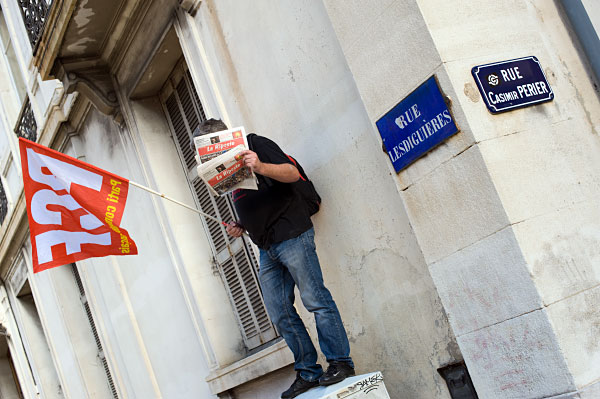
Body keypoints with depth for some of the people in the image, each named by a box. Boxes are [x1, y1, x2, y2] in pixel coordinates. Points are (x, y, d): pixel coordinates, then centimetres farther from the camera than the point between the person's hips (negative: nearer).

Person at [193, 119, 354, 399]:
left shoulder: (255, 145, 0)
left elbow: (292, 173, -12)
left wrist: (260, 167, -29)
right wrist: (241, 227, 11)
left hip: (291, 235, -8)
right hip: (267, 247, 9)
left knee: (314, 299, -8)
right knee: (281, 314, 4)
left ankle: (340, 362, -1)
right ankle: (308, 372, 9)